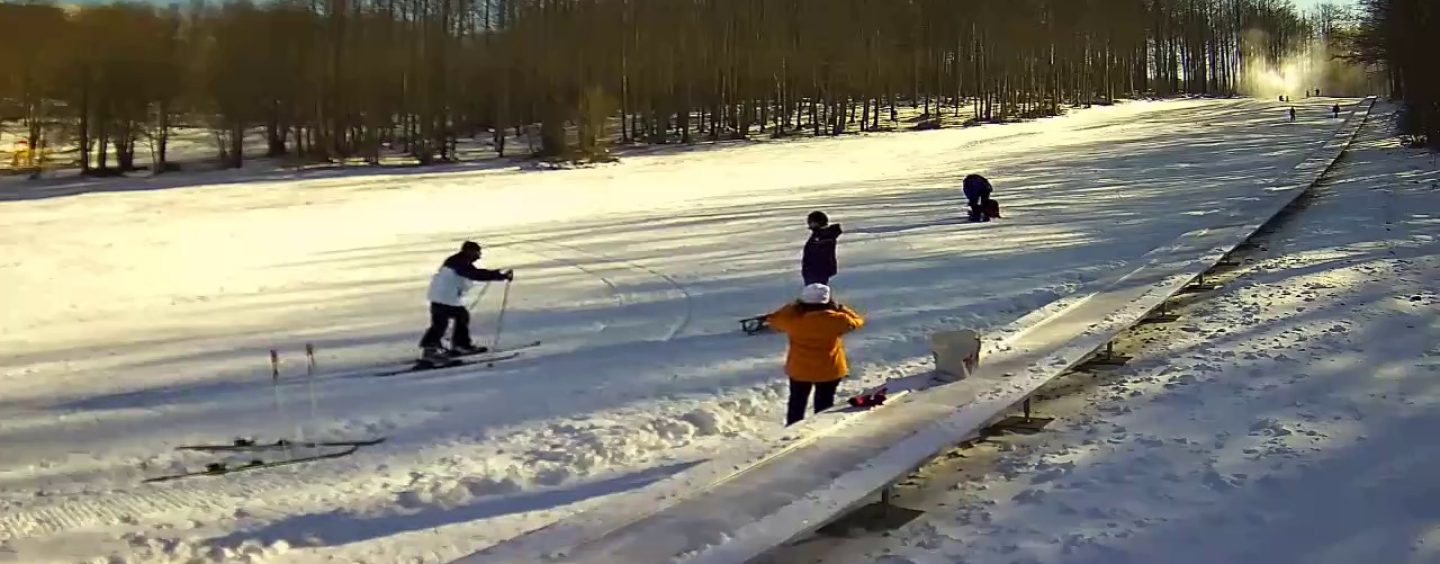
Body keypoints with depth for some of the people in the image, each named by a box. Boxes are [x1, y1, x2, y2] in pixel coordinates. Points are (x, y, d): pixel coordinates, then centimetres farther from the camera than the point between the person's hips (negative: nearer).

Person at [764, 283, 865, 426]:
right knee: (824, 405, 15)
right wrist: (839, 308, 3)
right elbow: (857, 320, -1)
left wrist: (794, 306, 6)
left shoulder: (792, 318, -15)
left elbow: (774, 319, 4)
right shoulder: (835, 319, -19)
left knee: (797, 403, 20)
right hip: (829, 370, -1)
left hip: (799, 369, 1)